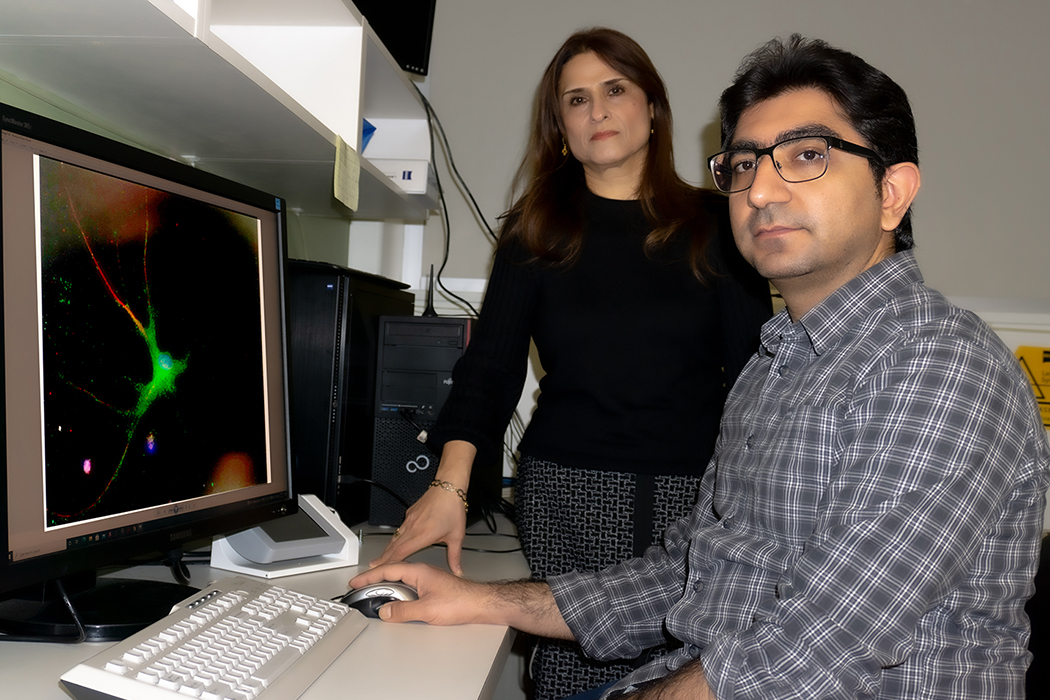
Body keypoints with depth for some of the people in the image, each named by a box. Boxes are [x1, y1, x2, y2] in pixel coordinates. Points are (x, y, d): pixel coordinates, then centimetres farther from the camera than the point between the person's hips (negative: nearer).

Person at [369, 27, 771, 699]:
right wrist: (452, 483, -12)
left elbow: (753, 367, 6)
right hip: (567, 491, 0)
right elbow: (491, 364, 2)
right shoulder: (536, 232, 9)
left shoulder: (713, 224, 8)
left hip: (694, 493, 0)